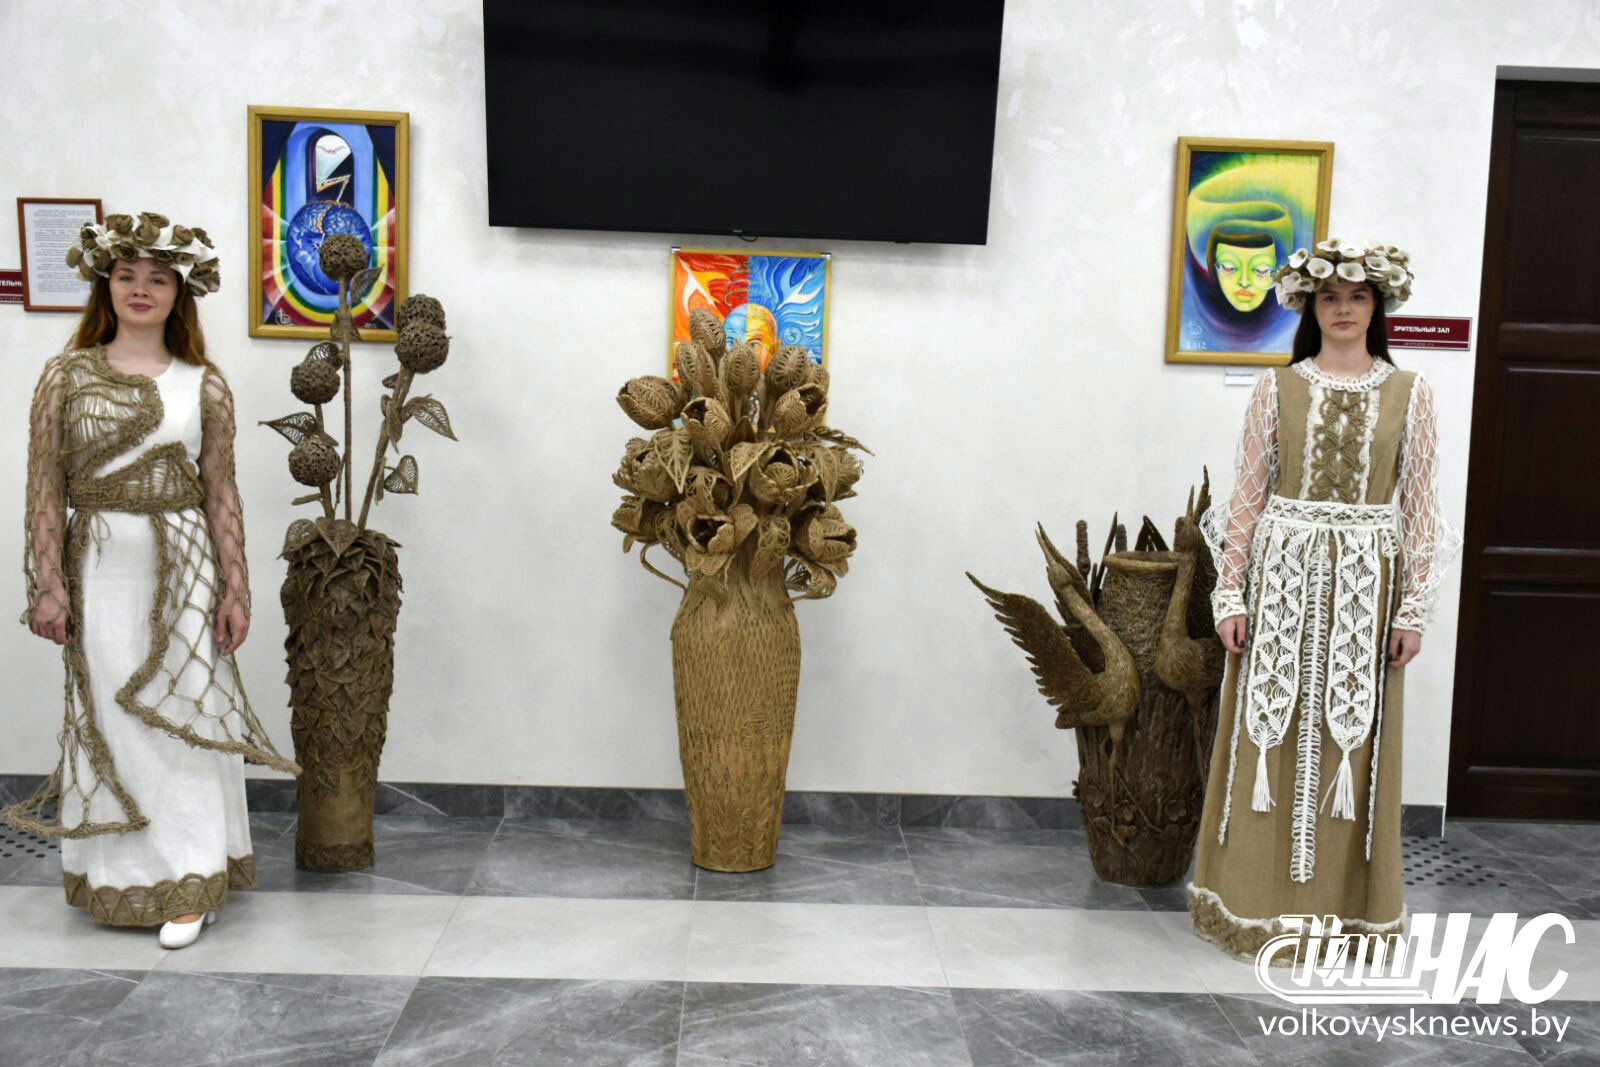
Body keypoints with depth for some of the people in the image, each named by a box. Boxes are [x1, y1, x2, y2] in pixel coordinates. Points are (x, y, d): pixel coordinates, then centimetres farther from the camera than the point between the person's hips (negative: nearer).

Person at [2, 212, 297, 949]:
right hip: (99, 566, 0)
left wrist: (234, 589, 0)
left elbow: (221, 494, 2)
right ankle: (120, 874, 22)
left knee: (181, 714, 2)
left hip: (182, 568, 0)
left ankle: (186, 882, 12)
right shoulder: (65, 377, 3)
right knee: (109, 715, 7)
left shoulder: (204, 387, 3)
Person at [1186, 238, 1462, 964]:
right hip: (1283, 576, 0)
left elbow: (1419, 508, 3)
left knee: (1352, 739, 6)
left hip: (1366, 584, 0)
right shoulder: (1277, 388, 3)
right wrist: (1231, 594, -3)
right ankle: (1260, 901, 17)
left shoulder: (1409, 393, 4)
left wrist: (1415, 609, -1)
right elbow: (1248, 497, 1)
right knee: (1271, 733, 4)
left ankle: (1346, 904, 20)